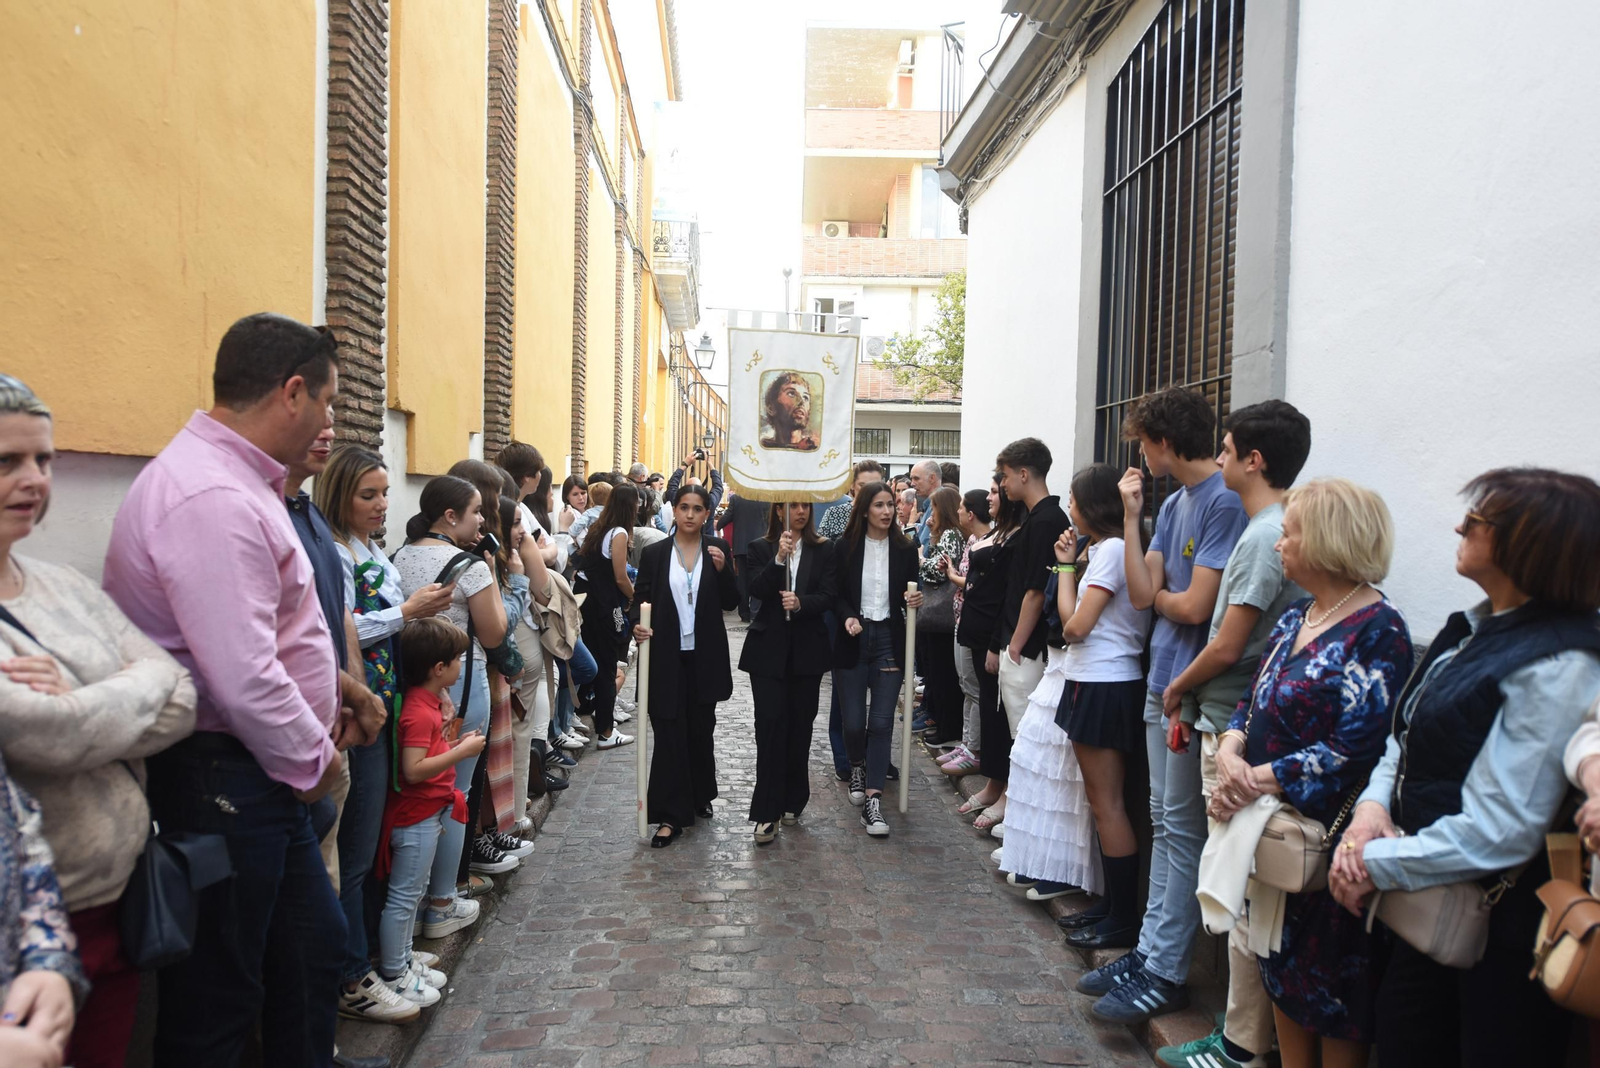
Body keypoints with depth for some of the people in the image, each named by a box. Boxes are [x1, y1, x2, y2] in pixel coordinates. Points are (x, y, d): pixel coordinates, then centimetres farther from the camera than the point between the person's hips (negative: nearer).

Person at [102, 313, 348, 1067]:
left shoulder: (233, 479, 10)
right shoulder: (213, 500, -24)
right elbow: (244, 682, -28)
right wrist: (313, 758, -12)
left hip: (265, 773, 10)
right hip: (222, 777, -10)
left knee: (313, 947, 22)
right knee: (217, 999, 8)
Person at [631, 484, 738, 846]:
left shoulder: (718, 549, 2)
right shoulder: (654, 554, 0)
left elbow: (730, 602, 2)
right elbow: (641, 600, 3)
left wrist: (723, 569, -14)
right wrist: (638, 626, -16)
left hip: (705, 657, 1)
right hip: (666, 657, -1)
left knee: (702, 730, 15)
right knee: (669, 734, -2)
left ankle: (700, 796, 35)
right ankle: (671, 816, 4)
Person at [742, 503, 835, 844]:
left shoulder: (823, 550, 5)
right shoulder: (761, 548, 3)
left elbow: (829, 596, -3)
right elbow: (756, 590, -11)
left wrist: (801, 603, -21)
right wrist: (779, 559, -24)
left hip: (807, 649, 2)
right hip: (769, 649, -1)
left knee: (800, 726, 8)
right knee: (770, 726, -5)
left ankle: (792, 803, 22)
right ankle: (767, 813, -2)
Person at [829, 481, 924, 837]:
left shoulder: (905, 550, 2)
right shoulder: (845, 547, -1)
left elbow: (910, 595, 10)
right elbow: (836, 593, 2)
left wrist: (915, 601, -13)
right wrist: (847, 617, -16)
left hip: (889, 641, 0)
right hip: (852, 641, 0)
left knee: (881, 722, -5)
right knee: (853, 722, 3)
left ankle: (872, 801, -3)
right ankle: (858, 767, 36)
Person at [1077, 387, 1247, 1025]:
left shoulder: (1226, 501, -17)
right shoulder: (1173, 503, 11)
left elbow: (1195, 606, -21)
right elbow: (1142, 594, 4)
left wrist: (1159, 596, 0)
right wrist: (1131, 517, 1)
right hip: (1162, 681, 9)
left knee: (1182, 828, 1)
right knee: (1163, 821, 16)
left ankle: (1165, 973, 13)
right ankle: (1149, 948, 27)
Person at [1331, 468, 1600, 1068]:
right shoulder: (1472, 629, 5)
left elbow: (1496, 831, -25)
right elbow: (1404, 742, 11)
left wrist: (1377, 864, -17)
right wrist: (1373, 806, -7)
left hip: (1494, 927, -8)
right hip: (1427, 906, 8)